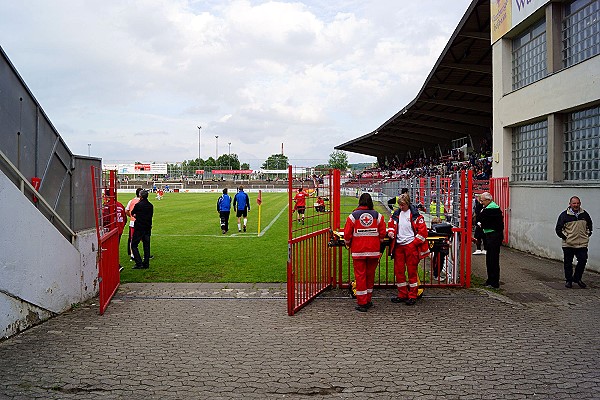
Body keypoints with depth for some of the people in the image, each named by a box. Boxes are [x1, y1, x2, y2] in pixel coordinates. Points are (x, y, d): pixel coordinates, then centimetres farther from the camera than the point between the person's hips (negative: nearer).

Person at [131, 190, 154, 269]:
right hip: (148, 228, 6)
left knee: (134, 245, 4)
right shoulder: (150, 205, 4)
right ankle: (146, 263, 14)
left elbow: (132, 213, 2)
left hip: (139, 228, -6)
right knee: (146, 246, 12)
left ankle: (139, 263, -4)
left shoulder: (138, 205, -13)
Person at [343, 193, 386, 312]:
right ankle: (368, 300, 24)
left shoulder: (353, 216, -5)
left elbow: (347, 234, -4)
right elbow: (382, 233, 3)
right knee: (370, 275, 15)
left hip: (358, 251, -2)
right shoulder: (378, 216, 2)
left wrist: (348, 244, 15)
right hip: (374, 251, 2)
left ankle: (362, 303, 3)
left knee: (360, 275, 3)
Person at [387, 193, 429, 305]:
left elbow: (422, 231, -8)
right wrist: (390, 231, 2)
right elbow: (391, 224, 24)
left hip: (411, 246, -5)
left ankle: (412, 296, 10)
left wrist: (414, 243, -11)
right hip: (398, 246, 5)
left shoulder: (415, 215, -6)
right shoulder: (396, 214, 10)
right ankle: (402, 295, 19)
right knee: (398, 271, 7)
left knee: (412, 271, 1)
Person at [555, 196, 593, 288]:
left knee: (583, 260, -3)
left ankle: (577, 278, 17)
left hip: (582, 244, 2)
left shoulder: (584, 214, 7)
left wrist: (587, 235, 14)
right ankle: (568, 280, 19)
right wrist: (565, 237, -5)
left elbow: (589, 225, 24)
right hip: (568, 244, -2)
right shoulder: (564, 215, -3)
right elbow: (558, 229, 1)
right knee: (568, 263, 5)